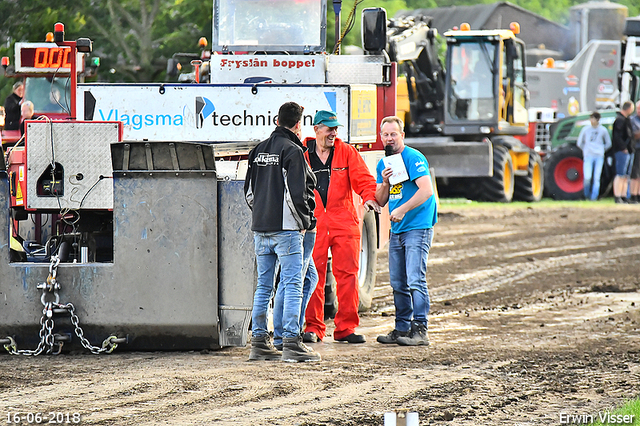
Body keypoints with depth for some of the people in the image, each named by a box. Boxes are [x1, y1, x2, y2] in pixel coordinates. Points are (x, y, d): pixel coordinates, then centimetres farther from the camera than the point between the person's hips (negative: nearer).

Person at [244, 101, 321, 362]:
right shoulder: (292, 151, -10)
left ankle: (259, 342, 12)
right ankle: (291, 343, -10)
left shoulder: (259, 151, 13)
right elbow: (296, 193, -16)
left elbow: (249, 191, 16)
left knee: (263, 285, 11)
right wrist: (305, 221, -3)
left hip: (260, 228, 7)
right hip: (286, 229, -7)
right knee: (292, 284, -6)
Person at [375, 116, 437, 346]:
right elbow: (381, 201, 15)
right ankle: (402, 328, 17)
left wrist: (402, 210, -22)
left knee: (415, 280, -14)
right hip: (397, 230, 8)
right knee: (398, 283, 10)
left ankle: (419, 330, -14)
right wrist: (385, 183, -4)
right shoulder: (383, 164, 15)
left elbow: (426, 190, -20)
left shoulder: (414, 158, -10)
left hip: (418, 227, -8)